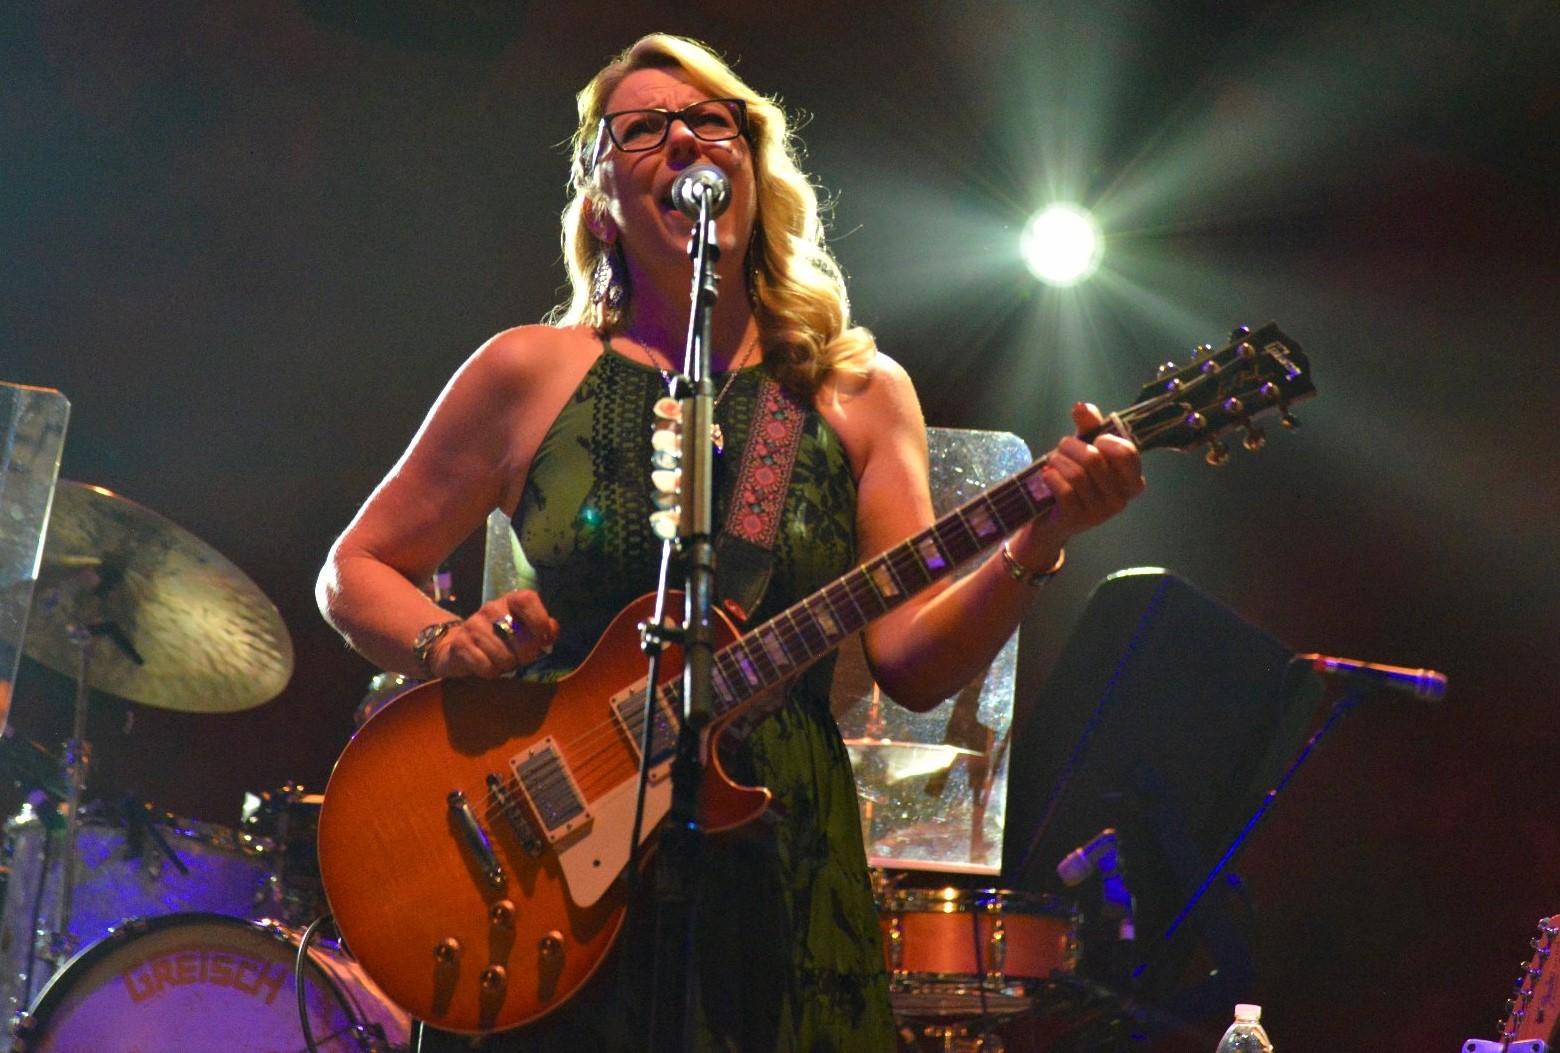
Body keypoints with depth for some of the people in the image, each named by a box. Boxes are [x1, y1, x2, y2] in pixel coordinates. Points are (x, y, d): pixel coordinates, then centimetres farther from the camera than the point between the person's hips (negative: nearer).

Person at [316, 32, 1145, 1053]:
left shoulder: (860, 393, 6)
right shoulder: (528, 373, 3)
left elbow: (913, 664, -3)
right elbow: (356, 571, 10)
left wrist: (1035, 547, -19)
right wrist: (450, 646, -10)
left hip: (784, 884, 1)